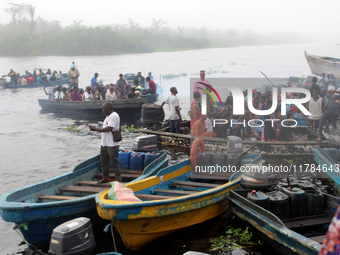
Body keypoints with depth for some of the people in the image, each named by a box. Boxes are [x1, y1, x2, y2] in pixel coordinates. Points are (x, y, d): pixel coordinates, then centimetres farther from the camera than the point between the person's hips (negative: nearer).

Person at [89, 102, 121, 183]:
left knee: (114, 163, -3)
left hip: (112, 144, -10)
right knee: (103, 162, 15)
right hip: (104, 144, 10)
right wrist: (95, 129, 8)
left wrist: (95, 129, -16)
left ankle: (118, 179, 6)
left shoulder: (114, 116, -15)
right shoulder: (108, 116, 19)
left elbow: (108, 129, -22)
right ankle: (105, 178, 26)